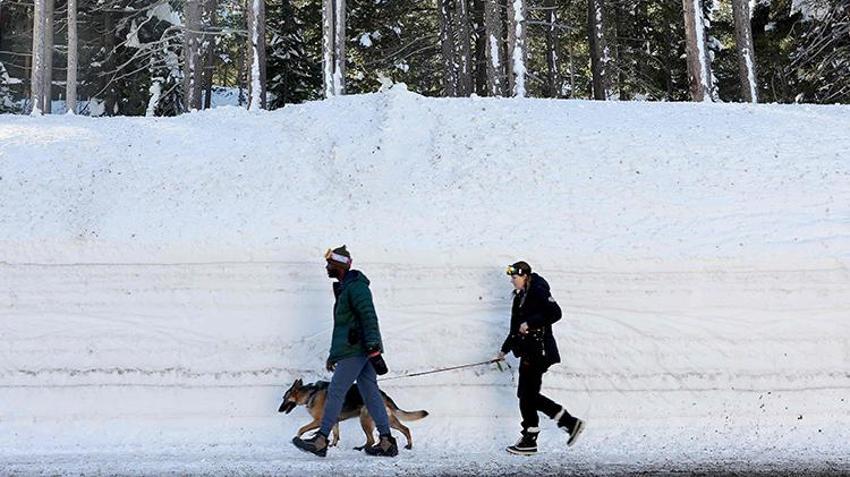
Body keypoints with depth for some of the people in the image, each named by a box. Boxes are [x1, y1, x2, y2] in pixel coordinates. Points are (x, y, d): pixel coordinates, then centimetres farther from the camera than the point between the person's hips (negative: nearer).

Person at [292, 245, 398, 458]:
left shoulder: (356, 287, -12)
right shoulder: (344, 288, 20)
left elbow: (369, 318, -20)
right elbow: (342, 325, 26)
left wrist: (373, 349, -25)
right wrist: (333, 354, 27)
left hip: (356, 350, -10)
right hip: (359, 350, 10)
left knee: (336, 391, -5)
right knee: (371, 394, 7)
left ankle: (321, 440, -1)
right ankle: (387, 442, 7)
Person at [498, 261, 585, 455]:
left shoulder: (538, 291, -10)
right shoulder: (520, 296, 18)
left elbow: (555, 313, -22)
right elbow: (516, 327, 25)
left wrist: (530, 323, -22)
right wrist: (505, 349, 24)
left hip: (539, 352, -10)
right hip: (529, 352, 10)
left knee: (527, 395, -5)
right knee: (530, 396, 9)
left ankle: (529, 440, 6)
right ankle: (570, 422, 15)